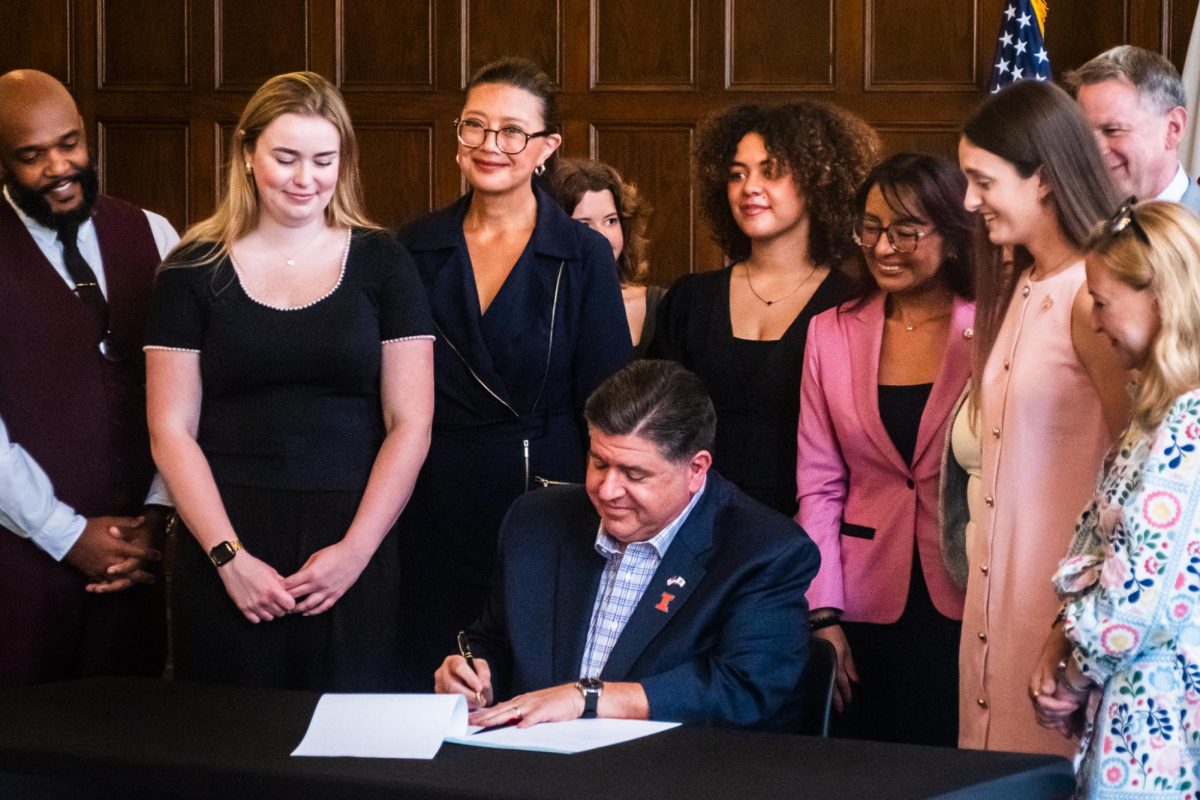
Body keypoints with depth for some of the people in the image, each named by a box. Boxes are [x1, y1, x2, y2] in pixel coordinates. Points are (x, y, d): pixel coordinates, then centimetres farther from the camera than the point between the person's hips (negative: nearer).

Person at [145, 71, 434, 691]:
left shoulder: (380, 264, 5)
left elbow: (410, 425, 2)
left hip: (353, 547, 0)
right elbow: (172, 432, 2)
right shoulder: (194, 270, 5)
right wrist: (228, 556, -8)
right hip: (228, 536, 0)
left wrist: (356, 550, -8)